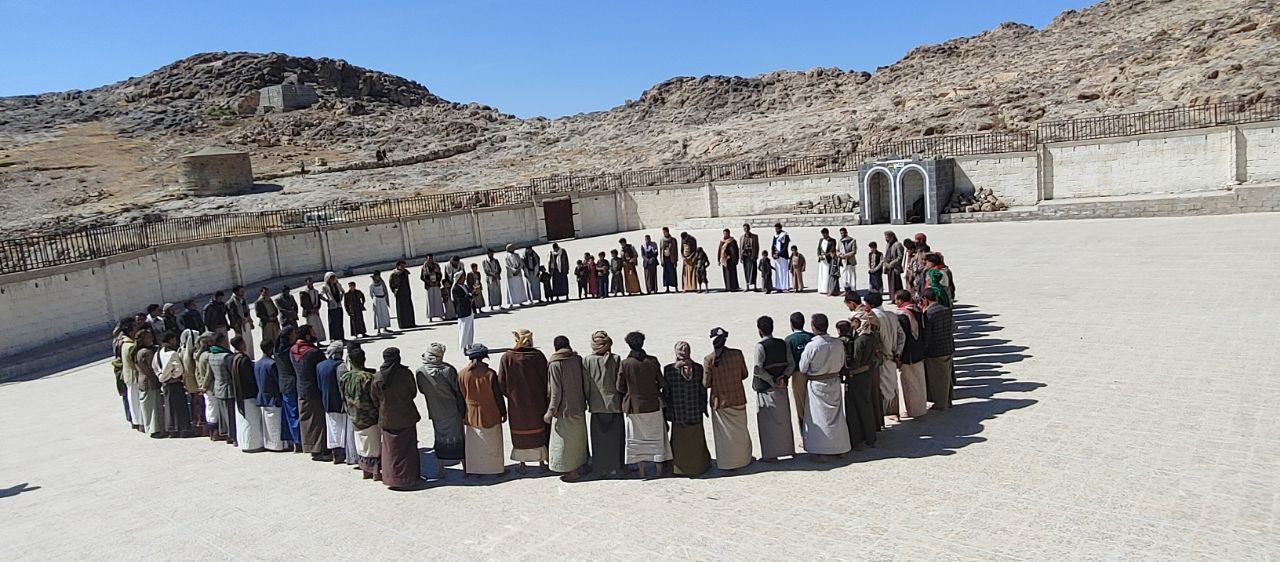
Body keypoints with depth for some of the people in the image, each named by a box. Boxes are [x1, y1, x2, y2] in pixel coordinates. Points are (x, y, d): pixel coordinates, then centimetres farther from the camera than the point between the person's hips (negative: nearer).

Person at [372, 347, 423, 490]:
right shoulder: (405, 374, -14)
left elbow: (375, 398, 3)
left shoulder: (377, 377, -6)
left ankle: (391, 478, 17)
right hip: (406, 417, -2)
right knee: (407, 448, 8)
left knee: (390, 449, 13)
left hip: (387, 418, 2)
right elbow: (414, 392, -2)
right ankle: (409, 478, 12)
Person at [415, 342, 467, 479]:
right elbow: (458, 391, -12)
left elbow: (422, 391, 4)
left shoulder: (420, 373, -12)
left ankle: (440, 470, 20)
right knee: (458, 439, 10)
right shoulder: (448, 370, -20)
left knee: (440, 441, 16)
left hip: (435, 413, 3)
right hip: (453, 412, -3)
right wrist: (462, 410, 0)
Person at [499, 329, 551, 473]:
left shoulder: (506, 358, -12)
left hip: (516, 403, 0)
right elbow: (546, 378, -6)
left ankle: (521, 463, 21)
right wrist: (543, 396, 7)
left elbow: (501, 383, -8)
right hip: (537, 402, 1)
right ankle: (541, 462, 21)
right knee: (539, 430, 15)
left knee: (519, 433, 14)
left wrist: (510, 395, 8)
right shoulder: (538, 356, -11)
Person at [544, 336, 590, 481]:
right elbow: (585, 383, 5)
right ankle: (580, 465, 30)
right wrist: (585, 400, 18)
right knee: (578, 437, 19)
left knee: (565, 440, 6)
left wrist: (550, 412, -12)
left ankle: (572, 471, 12)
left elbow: (556, 391, -18)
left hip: (563, 409, -6)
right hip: (579, 407, 6)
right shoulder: (578, 359, -2)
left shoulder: (554, 364, -17)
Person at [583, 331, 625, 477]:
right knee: (615, 436, 9)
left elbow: (585, 384, -3)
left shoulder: (587, 360, -6)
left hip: (596, 405, 1)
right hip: (614, 404, -1)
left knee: (599, 437, 10)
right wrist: (623, 401, 6)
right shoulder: (616, 359, -8)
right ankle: (616, 466, 14)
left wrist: (587, 402, 9)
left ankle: (601, 466, 16)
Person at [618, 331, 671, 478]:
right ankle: (659, 468, 20)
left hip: (634, 406, -1)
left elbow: (620, 387, -6)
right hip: (653, 405, 1)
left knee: (637, 440, 10)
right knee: (656, 438, 15)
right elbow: (661, 383, 0)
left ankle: (641, 470, 14)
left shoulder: (625, 364, -13)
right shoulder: (652, 361, -8)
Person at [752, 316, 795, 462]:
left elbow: (757, 369, -21)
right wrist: (783, 377, -9)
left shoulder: (760, 346, -15)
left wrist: (772, 381, -12)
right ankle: (788, 449, 27)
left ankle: (770, 454, 7)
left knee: (768, 421, 3)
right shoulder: (783, 344, 3)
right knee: (784, 418, 18)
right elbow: (791, 364, 0)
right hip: (782, 388, 6)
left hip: (766, 389, -6)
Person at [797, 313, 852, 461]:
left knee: (818, 417, 6)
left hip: (816, 385, -4)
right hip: (834, 382, 4)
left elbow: (802, 369, -11)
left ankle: (821, 452, 10)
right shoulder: (838, 344, -10)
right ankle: (841, 448, 27)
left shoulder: (811, 346, -22)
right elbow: (842, 364, 3)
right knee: (837, 415, 17)